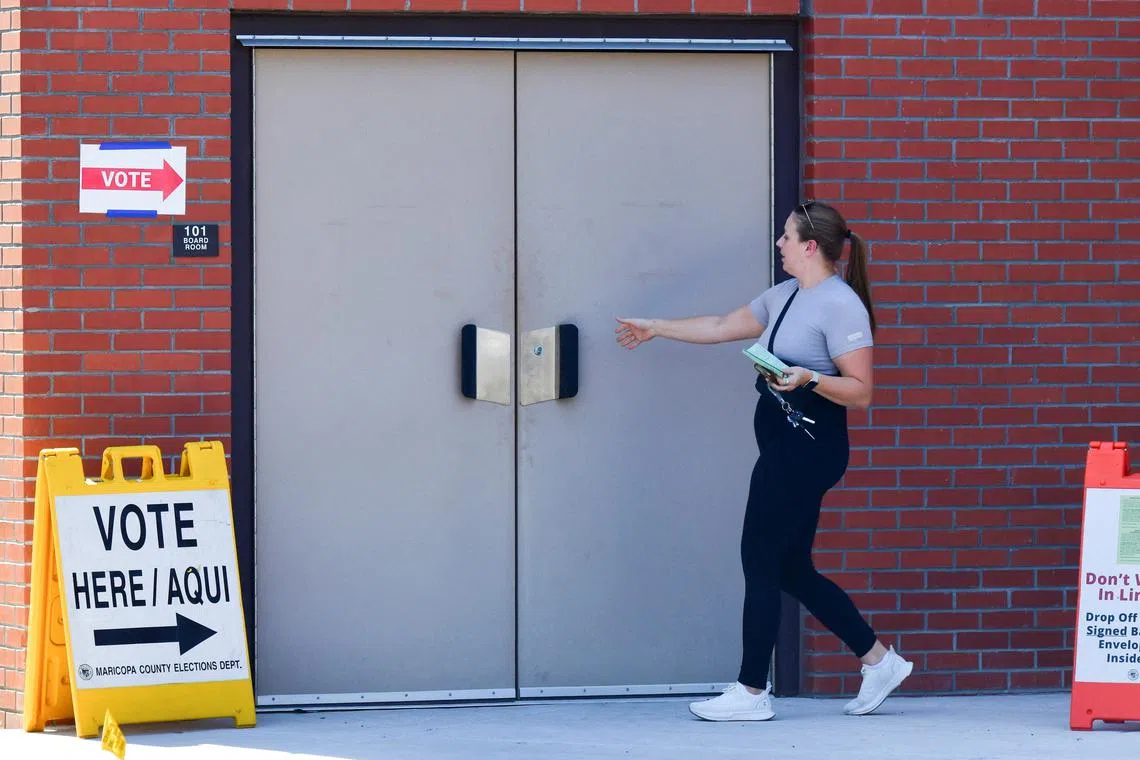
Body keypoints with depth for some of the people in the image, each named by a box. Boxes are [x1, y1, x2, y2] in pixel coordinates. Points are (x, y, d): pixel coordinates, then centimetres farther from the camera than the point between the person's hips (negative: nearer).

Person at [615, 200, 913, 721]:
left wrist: (810, 379, -30)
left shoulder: (840, 305, -13)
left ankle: (751, 692, 0)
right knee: (792, 569, 10)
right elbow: (722, 327, 27)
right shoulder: (784, 297, 15)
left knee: (761, 559, -5)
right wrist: (656, 328, 32)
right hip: (782, 446, 9)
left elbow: (860, 392, -16)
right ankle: (878, 662, 18)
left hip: (809, 448, -9)